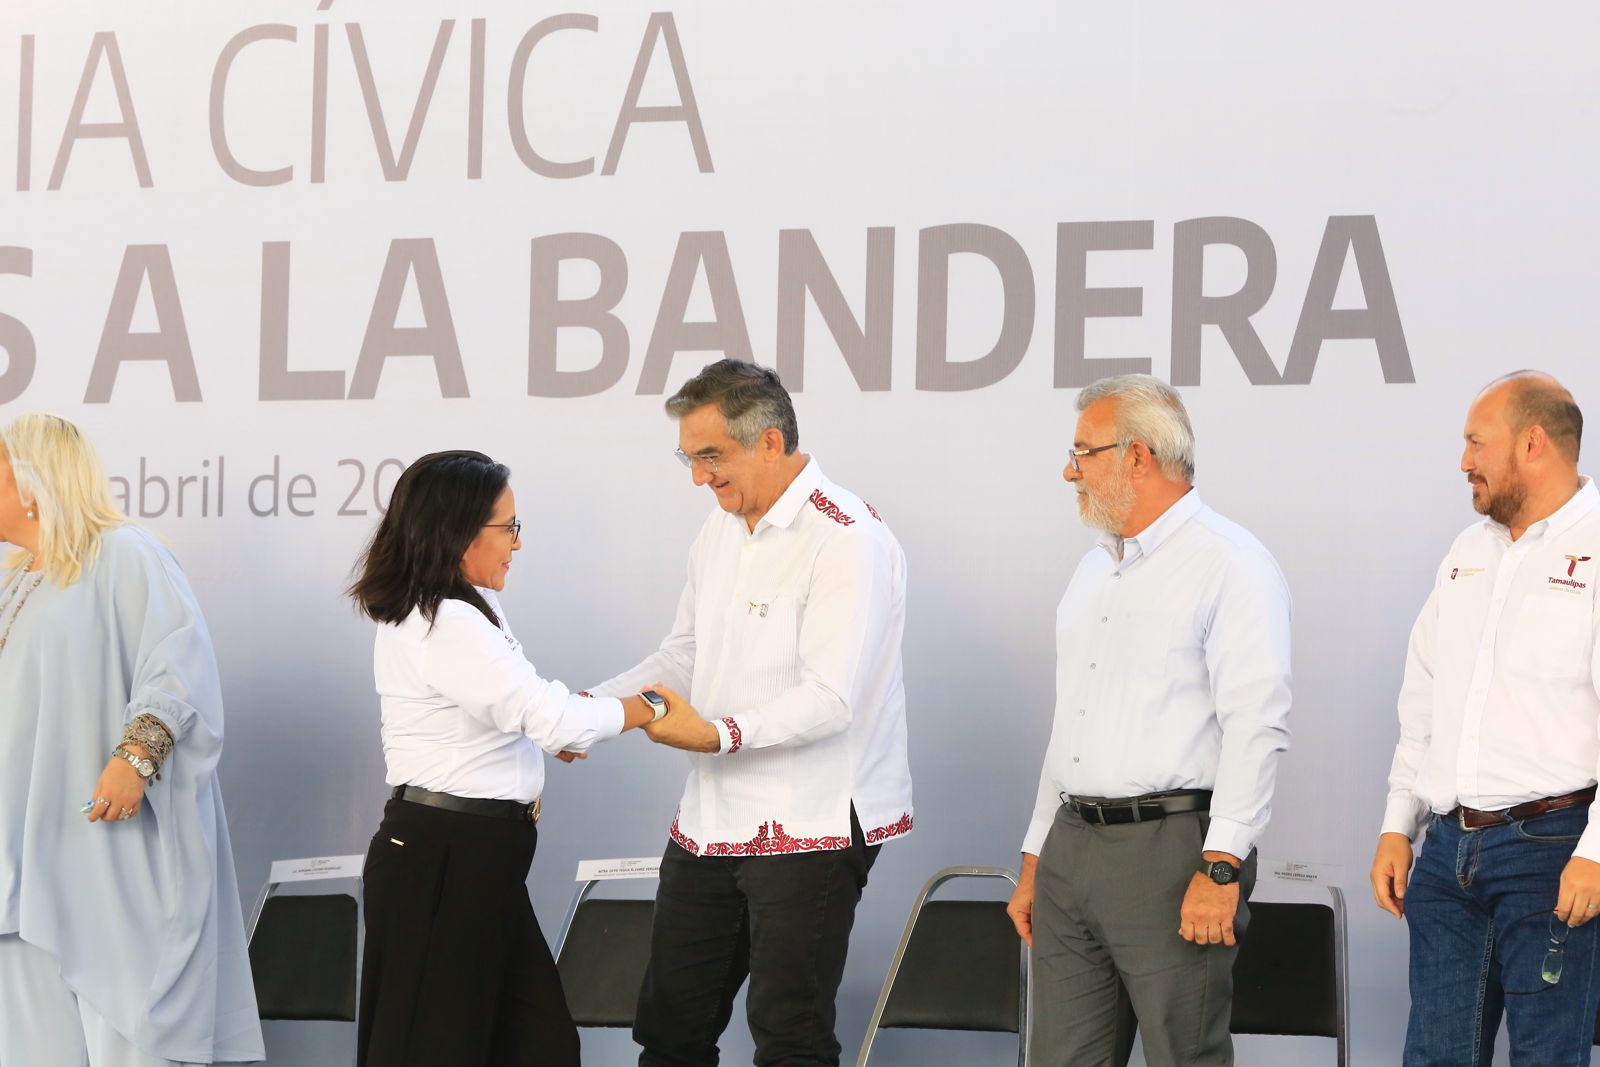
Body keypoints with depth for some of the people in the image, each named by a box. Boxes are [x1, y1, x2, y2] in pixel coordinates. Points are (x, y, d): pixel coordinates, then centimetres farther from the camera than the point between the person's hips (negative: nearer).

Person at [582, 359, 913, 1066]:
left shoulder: (845, 540, -16)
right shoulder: (721, 530, 13)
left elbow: (830, 700, -23)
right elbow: (684, 657, 21)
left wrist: (720, 734, -33)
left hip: (810, 826, -9)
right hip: (711, 820, 9)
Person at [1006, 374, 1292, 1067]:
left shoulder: (1230, 564, -7)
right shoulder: (1094, 572, 21)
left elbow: (1256, 729, -15)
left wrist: (1220, 868, -21)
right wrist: (1035, 859, 22)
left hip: (1171, 852, -8)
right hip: (1073, 849, 8)